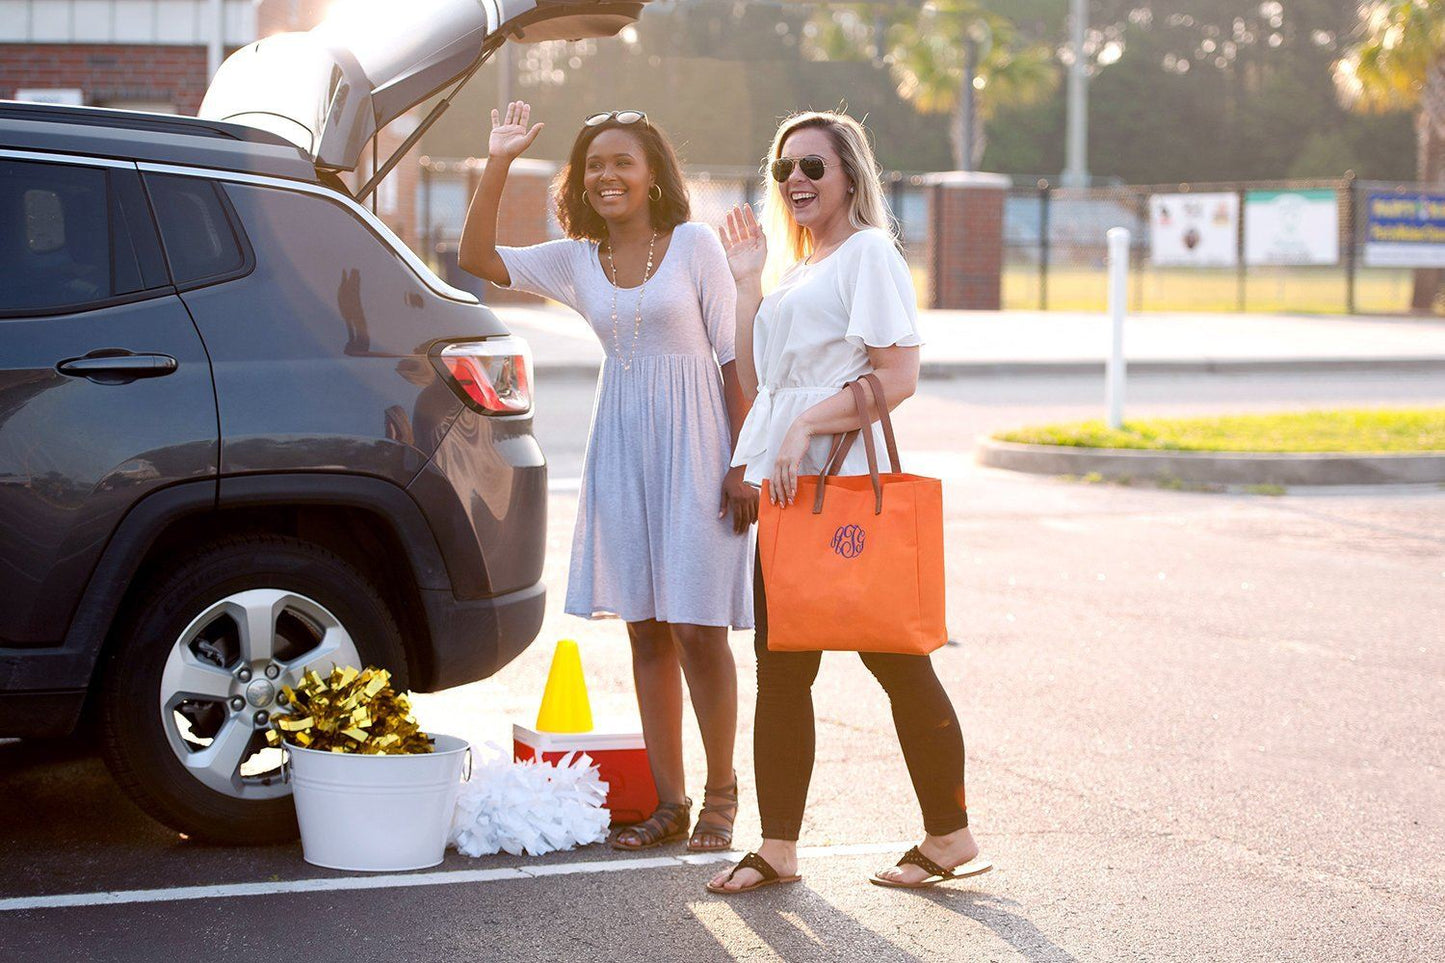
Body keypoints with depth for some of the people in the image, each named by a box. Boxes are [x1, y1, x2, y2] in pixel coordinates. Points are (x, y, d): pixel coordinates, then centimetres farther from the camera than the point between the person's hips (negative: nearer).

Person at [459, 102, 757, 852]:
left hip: (694, 450, -4)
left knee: (697, 630, -5)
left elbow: (735, 357, -3)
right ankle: (669, 803, 15)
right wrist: (498, 166, -8)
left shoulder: (695, 245, -2)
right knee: (646, 634, 7)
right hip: (621, 453, 4)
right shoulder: (575, 261, 9)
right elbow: (476, 257, 0)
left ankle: (720, 796, 9)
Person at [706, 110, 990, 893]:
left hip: (845, 484, -9)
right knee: (779, 668, 6)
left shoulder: (868, 254, -5)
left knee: (895, 659, -2)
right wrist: (747, 283, 13)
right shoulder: (796, 271, 22)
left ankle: (949, 837, 8)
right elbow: (755, 383, 18)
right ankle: (777, 848, 9)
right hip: (782, 485, 9)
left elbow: (897, 378, -15)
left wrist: (805, 427, -20)